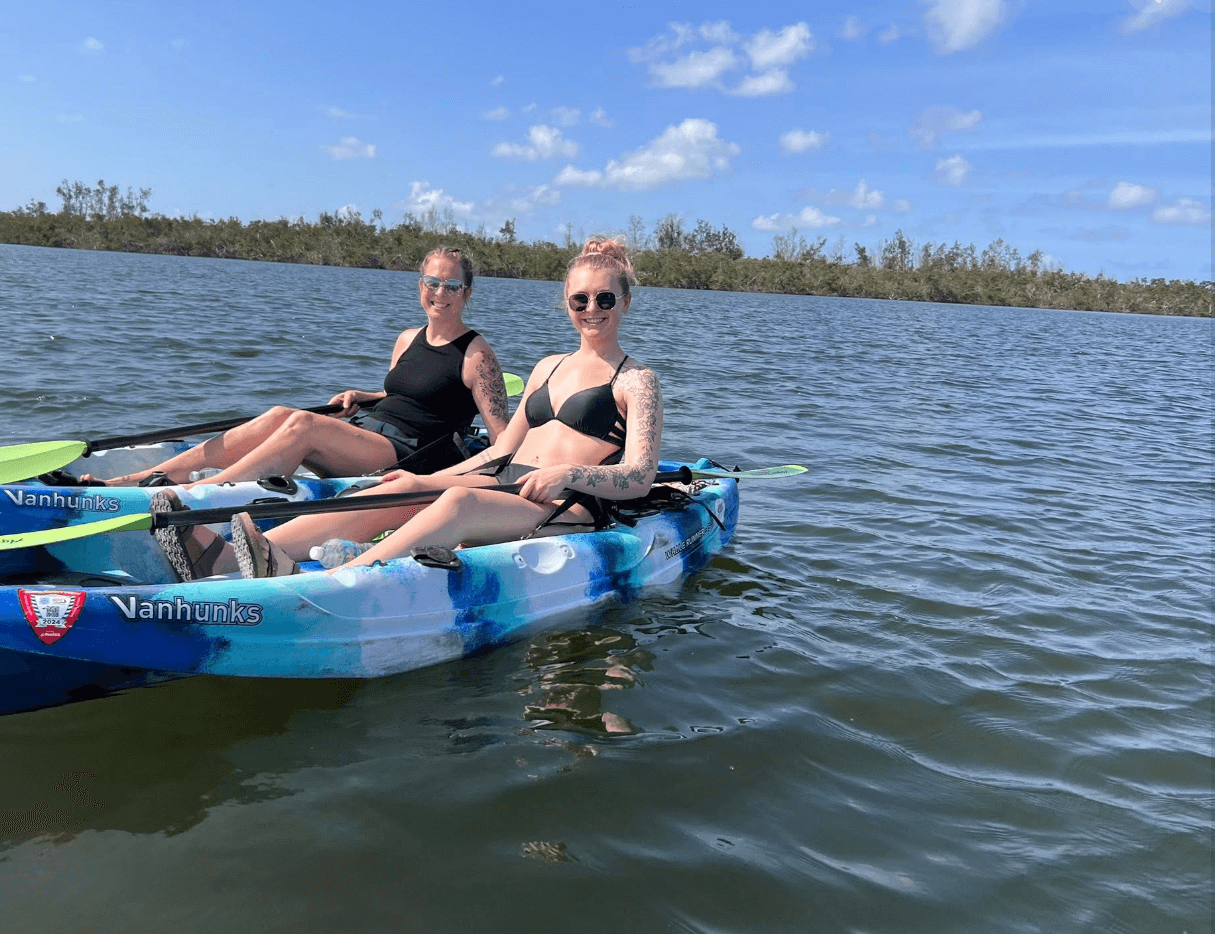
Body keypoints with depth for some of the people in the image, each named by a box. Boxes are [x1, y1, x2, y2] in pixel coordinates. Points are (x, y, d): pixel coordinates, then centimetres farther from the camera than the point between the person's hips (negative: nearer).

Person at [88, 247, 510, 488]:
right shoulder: (407, 340, 17)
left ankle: (186, 496, -35)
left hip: (408, 458, -7)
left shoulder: (476, 354, -3)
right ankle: (150, 476, -23)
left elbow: (503, 437, -8)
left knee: (303, 425, -28)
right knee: (279, 416, -18)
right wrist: (361, 398, 11)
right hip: (362, 434, 7)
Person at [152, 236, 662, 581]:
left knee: (460, 501, -35)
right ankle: (220, 556, -35)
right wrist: (427, 481, 9)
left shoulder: (637, 380, 5)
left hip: (571, 511, -6)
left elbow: (639, 477, -8)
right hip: (504, 486, 6)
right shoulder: (548, 367, 24)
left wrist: (569, 474, -25)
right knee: (402, 490, -20)